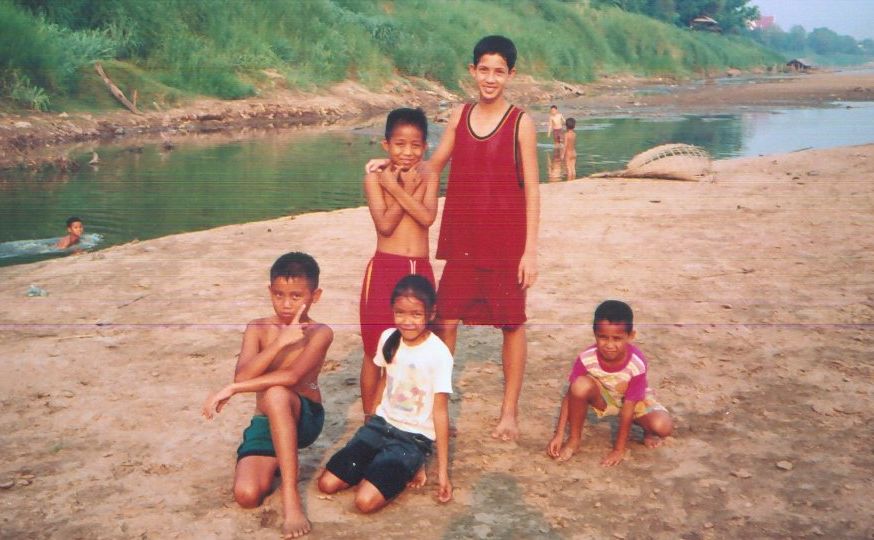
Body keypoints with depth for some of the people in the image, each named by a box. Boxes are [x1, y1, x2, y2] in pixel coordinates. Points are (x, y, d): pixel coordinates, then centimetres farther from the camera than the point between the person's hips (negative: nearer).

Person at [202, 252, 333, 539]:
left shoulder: (320, 333, -9)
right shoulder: (258, 328, 1)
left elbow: (292, 377, -25)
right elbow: (242, 376, -15)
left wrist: (229, 390, -23)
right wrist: (280, 342, -26)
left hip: (304, 418, -3)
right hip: (265, 422, 4)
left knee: (275, 393, -38)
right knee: (247, 495, -21)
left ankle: (290, 495, -32)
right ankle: (277, 460, 16)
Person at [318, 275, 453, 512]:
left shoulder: (438, 354, -18)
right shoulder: (388, 338, -1)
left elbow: (440, 412, -14)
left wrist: (443, 470, -13)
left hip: (415, 437, -6)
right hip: (381, 423, 6)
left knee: (366, 500, -24)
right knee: (327, 483, -9)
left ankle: (409, 467, 0)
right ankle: (381, 464, 9)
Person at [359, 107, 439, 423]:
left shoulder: (428, 178, 4)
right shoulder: (375, 178, -3)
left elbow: (427, 217, -13)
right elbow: (385, 224, -14)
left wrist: (397, 188, -16)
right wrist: (407, 189, -12)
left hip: (420, 270, 3)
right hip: (384, 269, -2)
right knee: (376, 352, 4)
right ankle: (370, 418, 18)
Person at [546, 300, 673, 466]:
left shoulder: (636, 364, -33)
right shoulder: (587, 358, -29)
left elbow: (628, 407, -27)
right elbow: (570, 394, -19)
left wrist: (619, 449, -22)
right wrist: (559, 435, -24)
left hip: (635, 401, -1)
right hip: (603, 397, 1)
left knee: (663, 426, -30)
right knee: (580, 386, -34)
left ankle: (647, 431, 10)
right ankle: (574, 440, -11)